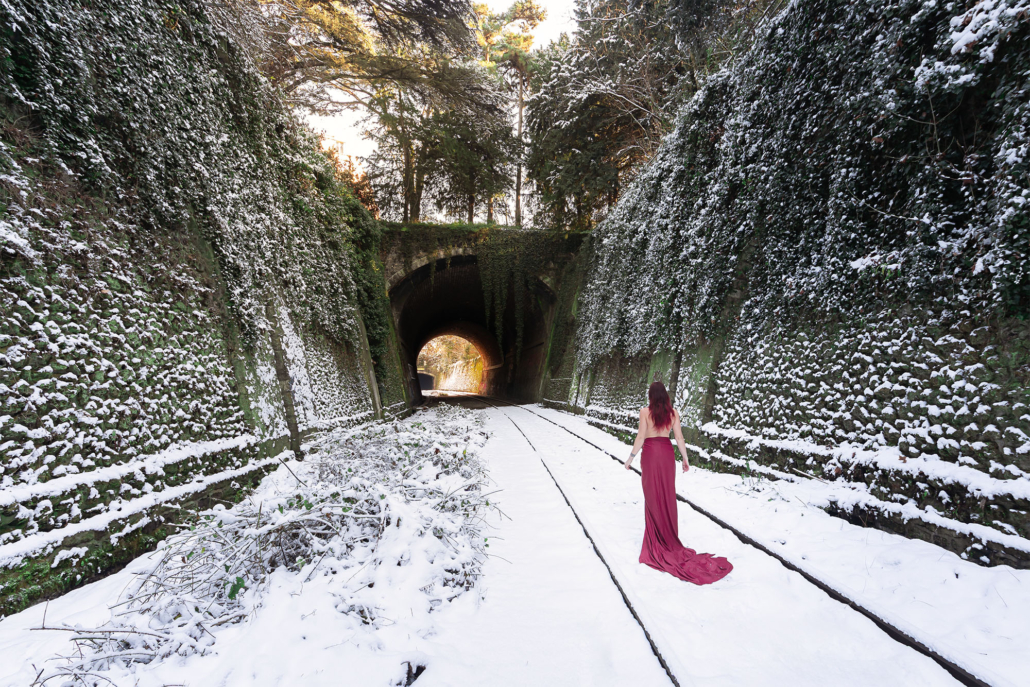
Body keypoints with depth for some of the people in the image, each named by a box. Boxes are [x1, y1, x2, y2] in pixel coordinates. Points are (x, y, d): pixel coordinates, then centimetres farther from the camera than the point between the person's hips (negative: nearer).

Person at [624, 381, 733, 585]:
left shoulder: (645, 411, -10)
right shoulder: (673, 412, 0)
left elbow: (641, 437, -12)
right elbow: (679, 438, 0)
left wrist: (631, 457, -3)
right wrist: (685, 459, 9)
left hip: (650, 453, -3)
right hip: (667, 453, 3)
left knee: (653, 497, 6)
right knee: (668, 496, 14)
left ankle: (656, 540, 13)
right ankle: (670, 539, 25)